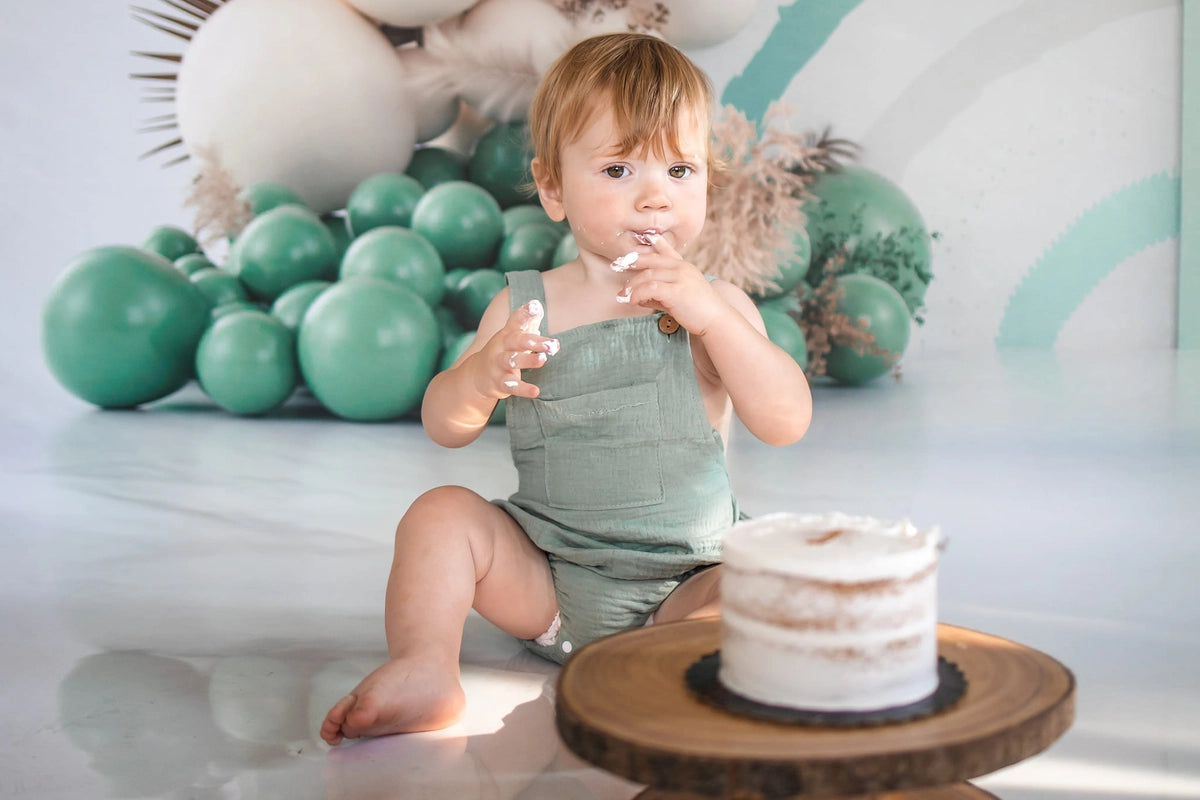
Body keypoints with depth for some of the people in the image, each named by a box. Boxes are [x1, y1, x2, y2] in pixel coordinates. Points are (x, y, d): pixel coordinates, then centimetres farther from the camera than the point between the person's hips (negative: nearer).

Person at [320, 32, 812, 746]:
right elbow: (444, 427, 0)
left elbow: (788, 422, -13)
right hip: (543, 581, 2)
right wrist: (483, 374, -24)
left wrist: (711, 315, -23)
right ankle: (424, 669, -23)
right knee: (443, 512, -16)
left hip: (678, 587, -1)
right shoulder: (526, 305, 1)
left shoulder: (716, 307, -1)